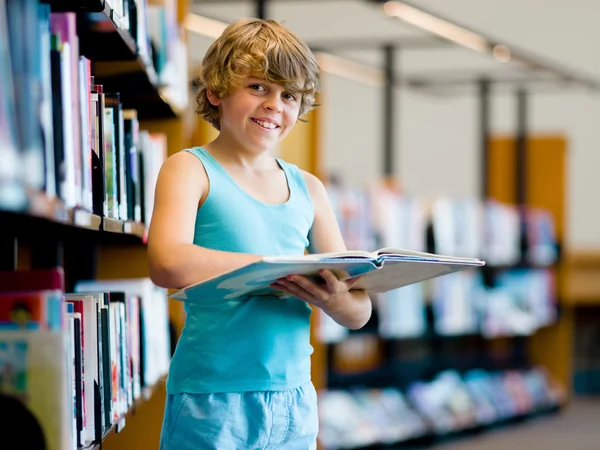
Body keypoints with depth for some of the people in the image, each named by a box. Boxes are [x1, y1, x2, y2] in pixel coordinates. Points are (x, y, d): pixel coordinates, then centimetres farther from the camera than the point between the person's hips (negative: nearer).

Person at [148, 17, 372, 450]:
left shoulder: (308, 189, 11)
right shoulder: (190, 169, -2)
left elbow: (359, 313, 10)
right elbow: (168, 264, -21)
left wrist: (332, 298, -13)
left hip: (293, 398, 5)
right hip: (210, 399, -5)